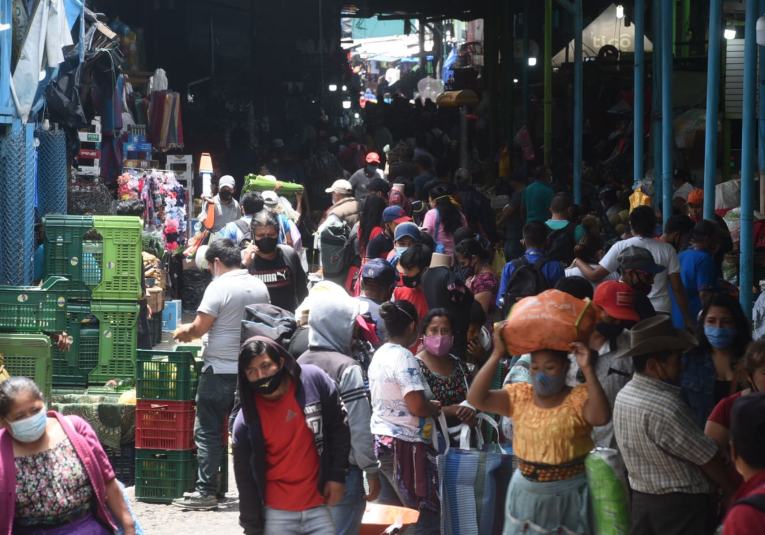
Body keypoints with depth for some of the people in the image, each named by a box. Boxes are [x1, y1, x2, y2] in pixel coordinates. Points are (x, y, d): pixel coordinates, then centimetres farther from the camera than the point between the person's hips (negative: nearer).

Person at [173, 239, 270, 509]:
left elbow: (199, 328, -16)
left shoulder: (219, 287, -13)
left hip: (220, 370, -7)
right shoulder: (260, 287, 8)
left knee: (207, 431, -1)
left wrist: (183, 331, 6)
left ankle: (206, 492, -4)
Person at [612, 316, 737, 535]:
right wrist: (734, 493, 0)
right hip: (681, 507, -9)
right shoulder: (666, 407, -26)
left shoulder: (624, 395, 2)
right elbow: (707, 458, -16)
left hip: (642, 501, 9)